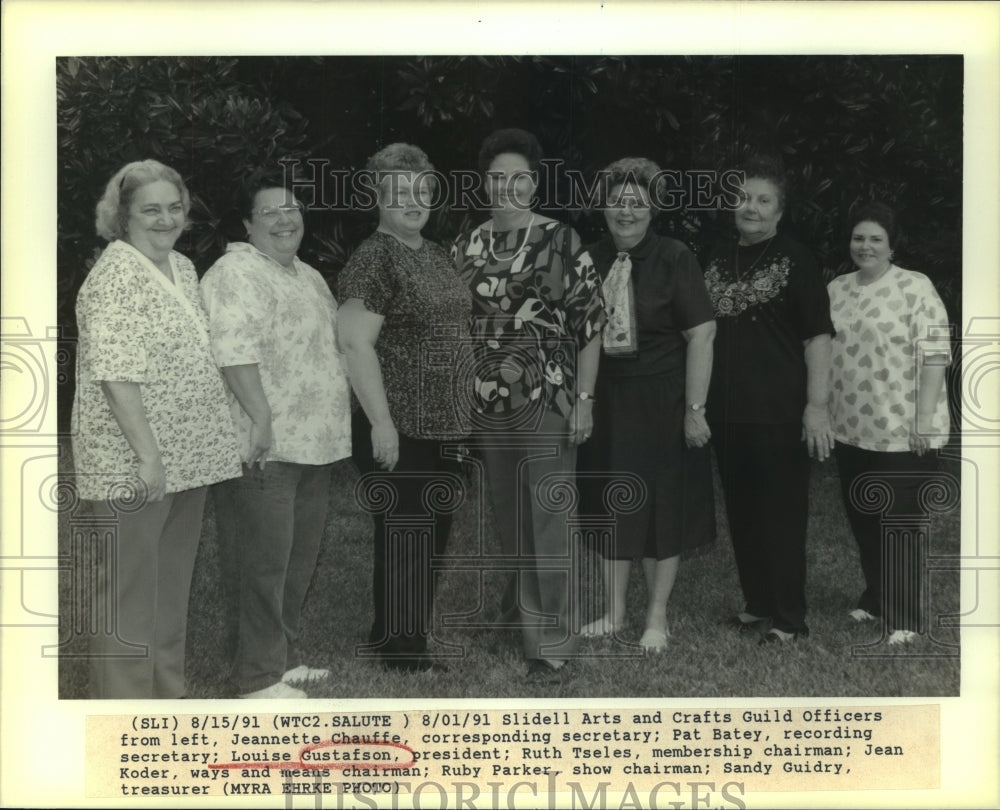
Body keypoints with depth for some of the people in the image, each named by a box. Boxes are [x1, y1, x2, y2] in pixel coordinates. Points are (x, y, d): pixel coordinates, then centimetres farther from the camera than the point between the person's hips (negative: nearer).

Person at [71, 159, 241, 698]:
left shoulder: (183, 268, 13)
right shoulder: (116, 275, -14)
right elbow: (115, 374, -21)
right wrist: (148, 456, -24)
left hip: (187, 461, 9)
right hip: (135, 468, -9)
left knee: (172, 586, 17)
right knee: (129, 591, -1)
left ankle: (167, 692, 30)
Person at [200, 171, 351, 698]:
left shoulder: (308, 276, 19)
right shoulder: (236, 274, -11)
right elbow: (235, 351, -22)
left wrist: (335, 426, 23)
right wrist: (261, 417, -27)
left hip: (315, 445, 9)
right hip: (268, 448, -9)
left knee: (301, 558, 16)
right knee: (267, 562, -4)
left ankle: (285, 657, 28)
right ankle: (259, 676, 5)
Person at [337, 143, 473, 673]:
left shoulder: (436, 255, 14)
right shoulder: (374, 260, -12)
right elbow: (355, 342, -18)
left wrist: (463, 412, 19)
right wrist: (382, 422, -21)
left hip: (444, 425, 9)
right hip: (400, 428, -8)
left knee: (433, 534, 14)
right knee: (403, 536, 0)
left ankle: (413, 637, 28)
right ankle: (397, 646, 13)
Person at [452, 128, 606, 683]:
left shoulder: (562, 241, -4)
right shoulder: (467, 245, 8)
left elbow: (590, 322, -4)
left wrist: (584, 398, -8)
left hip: (547, 402, -4)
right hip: (487, 405, 4)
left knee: (547, 519, -3)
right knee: (507, 517, 12)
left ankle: (551, 642, 7)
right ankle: (523, 608, 32)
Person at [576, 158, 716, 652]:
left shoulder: (675, 260, -10)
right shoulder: (591, 261, 2)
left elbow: (701, 335, -13)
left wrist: (694, 409, -17)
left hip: (660, 403, -4)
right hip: (606, 402, 4)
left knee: (662, 508, 6)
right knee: (608, 505, 11)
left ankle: (657, 618, 21)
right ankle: (613, 612, 26)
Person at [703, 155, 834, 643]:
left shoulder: (794, 261, -4)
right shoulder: (716, 261, 12)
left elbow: (817, 336, -8)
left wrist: (817, 405, -16)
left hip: (779, 415, -6)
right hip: (726, 414, 6)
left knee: (782, 517, 0)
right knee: (742, 514, 12)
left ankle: (788, 618, 9)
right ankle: (757, 605, 25)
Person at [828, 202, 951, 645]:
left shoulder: (916, 288, -7)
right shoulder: (835, 290, 10)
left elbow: (934, 354, -12)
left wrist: (925, 417, -18)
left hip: (901, 430, -6)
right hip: (850, 429, 6)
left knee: (899, 523, -1)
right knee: (862, 519, 14)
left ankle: (903, 616, 9)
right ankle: (874, 598, 30)